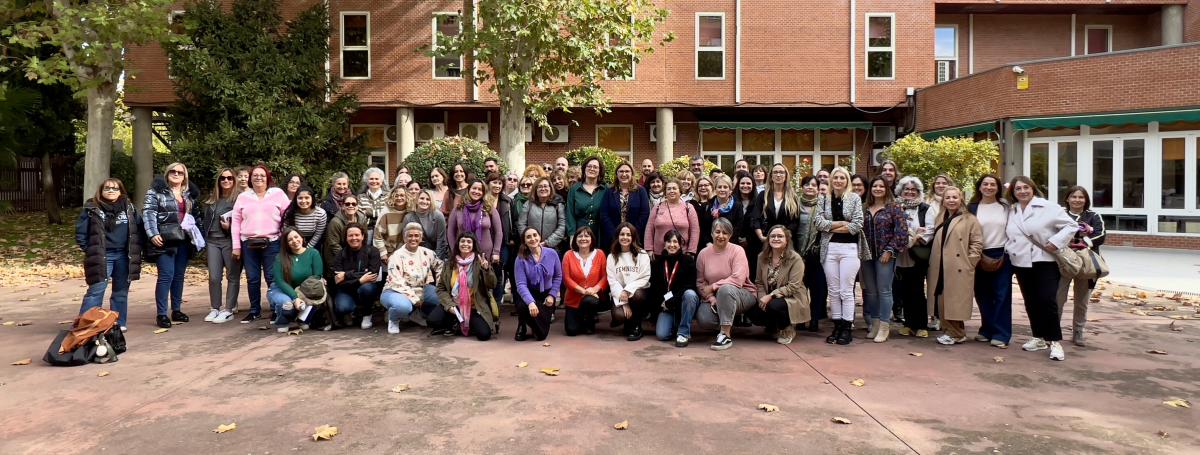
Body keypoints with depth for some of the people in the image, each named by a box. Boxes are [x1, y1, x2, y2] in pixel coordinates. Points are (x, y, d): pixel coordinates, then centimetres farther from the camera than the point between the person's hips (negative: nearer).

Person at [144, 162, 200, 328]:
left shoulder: (189, 194, 17)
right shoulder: (156, 191, -1)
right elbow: (148, 212, -8)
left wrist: (196, 233, 14)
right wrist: (153, 234, -19)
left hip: (183, 240, 6)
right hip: (165, 239, -6)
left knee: (179, 276, 10)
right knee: (166, 275, -10)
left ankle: (176, 310, 20)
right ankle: (161, 314, -4)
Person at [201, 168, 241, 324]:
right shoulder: (211, 199, 16)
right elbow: (204, 220, 21)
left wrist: (231, 227, -17)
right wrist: (203, 241, 15)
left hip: (230, 241, -5)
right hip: (212, 241, 5)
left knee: (232, 276, -1)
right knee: (214, 277, 3)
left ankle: (228, 310, 4)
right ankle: (215, 309, 12)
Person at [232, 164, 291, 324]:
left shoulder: (278, 194, 5)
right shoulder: (243, 197, 12)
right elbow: (236, 221, 11)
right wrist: (236, 245, 6)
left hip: (272, 243, -3)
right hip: (248, 244, 3)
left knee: (273, 278, -4)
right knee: (252, 279, 8)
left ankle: (276, 310, 6)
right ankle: (254, 310, 19)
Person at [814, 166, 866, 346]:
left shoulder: (854, 198, 3)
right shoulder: (823, 199, 9)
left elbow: (857, 224, -7)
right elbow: (818, 222, -3)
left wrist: (831, 227, -6)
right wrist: (842, 223, -8)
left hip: (849, 248, -2)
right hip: (829, 248, 3)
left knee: (846, 290, -1)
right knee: (833, 290, 6)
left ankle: (847, 328, 6)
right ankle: (837, 326, 14)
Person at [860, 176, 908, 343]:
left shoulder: (894, 208, -3)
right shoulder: (865, 208, 10)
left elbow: (901, 231, -8)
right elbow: (860, 230, 13)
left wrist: (890, 250, -13)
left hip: (885, 255, -5)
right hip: (867, 255, 5)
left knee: (884, 291, -4)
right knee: (870, 291, 8)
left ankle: (884, 327, 3)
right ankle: (874, 323, 17)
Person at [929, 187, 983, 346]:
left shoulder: (969, 219, -1)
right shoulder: (940, 219, 18)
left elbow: (977, 243, -5)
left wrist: (968, 262, -10)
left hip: (958, 270, -6)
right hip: (940, 270, 6)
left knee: (955, 301, -3)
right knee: (943, 301, 6)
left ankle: (957, 334, 7)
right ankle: (949, 331, 16)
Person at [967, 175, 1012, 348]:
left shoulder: (1006, 206, 5)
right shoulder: (972, 208, 5)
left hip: (1002, 255, -1)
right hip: (980, 257, 1)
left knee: (1002, 295, -3)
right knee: (983, 295, 5)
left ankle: (1001, 334, 0)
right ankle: (988, 330, 16)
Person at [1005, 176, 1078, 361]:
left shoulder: (1048, 207, -5)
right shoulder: (1011, 211, 11)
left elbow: (1071, 225, -6)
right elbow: (1008, 234, 21)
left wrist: (1056, 242, -16)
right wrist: (1007, 249, 5)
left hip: (1045, 262, -5)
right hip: (1021, 263, 5)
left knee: (1047, 301, -12)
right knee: (1031, 303, 10)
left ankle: (1055, 341, -1)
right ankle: (1039, 338, 22)